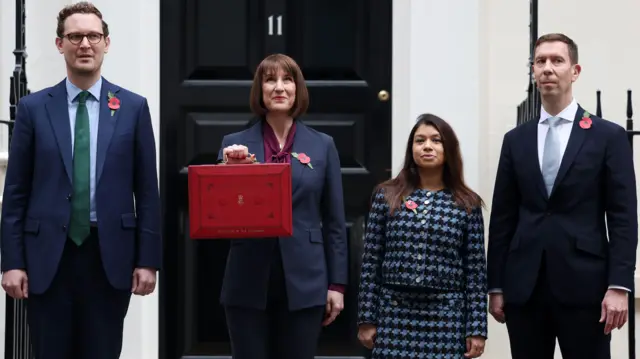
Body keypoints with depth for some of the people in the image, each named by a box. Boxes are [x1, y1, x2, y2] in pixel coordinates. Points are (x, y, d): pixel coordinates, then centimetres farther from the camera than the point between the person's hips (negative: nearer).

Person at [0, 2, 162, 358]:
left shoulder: (133, 107, 4)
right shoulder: (33, 108, 5)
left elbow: (147, 190, 4)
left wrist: (148, 260, -1)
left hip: (110, 256, 0)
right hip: (48, 256, 0)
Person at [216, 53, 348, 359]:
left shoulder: (322, 145, 5)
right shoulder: (234, 144, 4)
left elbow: (334, 222, 6)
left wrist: (337, 283, 2)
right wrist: (228, 170, -15)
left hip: (304, 282, 0)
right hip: (248, 282, 0)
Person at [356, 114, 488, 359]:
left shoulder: (467, 204, 4)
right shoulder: (386, 196, 4)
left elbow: (475, 271, 2)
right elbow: (371, 263, 4)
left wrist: (476, 328, -2)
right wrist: (366, 319, 1)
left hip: (446, 317, 0)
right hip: (395, 315, 0)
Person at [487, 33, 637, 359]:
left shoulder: (609, 136, 3)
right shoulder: (516, 140, 12)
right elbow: (503, 217, 11)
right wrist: (496, 285, 6)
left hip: (584, 285, -3)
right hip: (524, 287, 3)